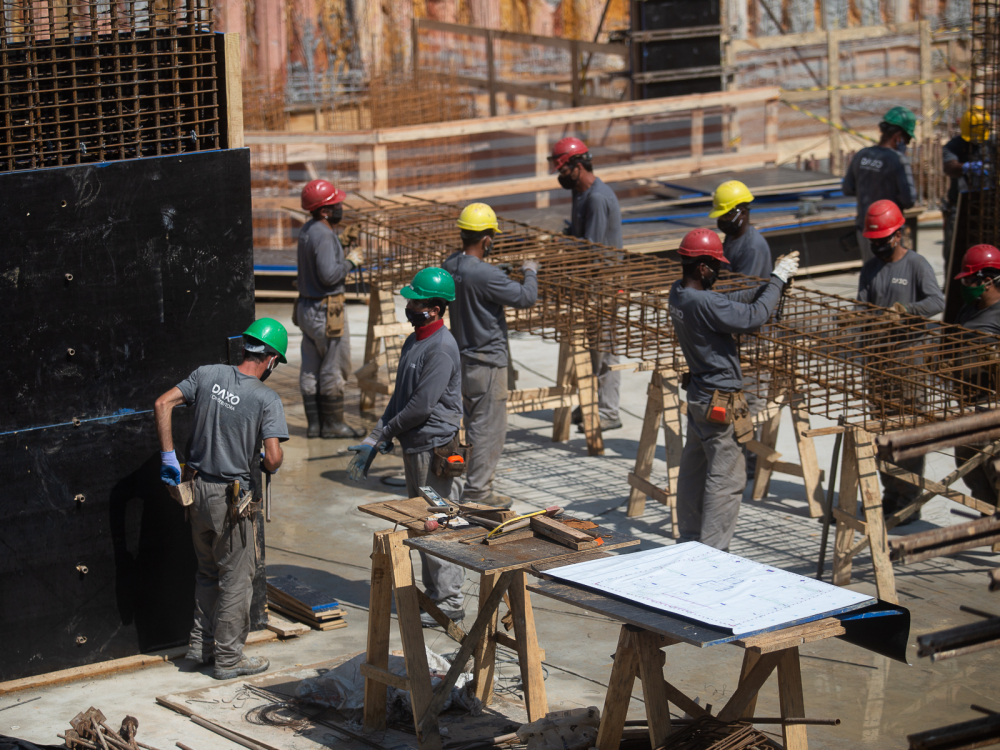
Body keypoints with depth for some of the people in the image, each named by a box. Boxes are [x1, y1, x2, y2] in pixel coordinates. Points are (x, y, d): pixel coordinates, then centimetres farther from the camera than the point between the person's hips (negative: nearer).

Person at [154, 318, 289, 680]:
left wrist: (169, 455, -1)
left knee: (208, 571, 23)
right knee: (236, 578, 8)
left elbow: (162, 404, -5)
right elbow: (273, 458, -22)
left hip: (197, 488, 6)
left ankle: (201, 644, 30)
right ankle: (228, 658, 15)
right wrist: (271, 466, 2)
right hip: (231, 498, -6)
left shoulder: (208, 375, -2)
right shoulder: (267, 399, -16)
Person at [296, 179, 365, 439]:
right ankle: (333, 424, 5)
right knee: (334, 368, 0)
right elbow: (329, 275, -26)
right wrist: (350, 262, -12)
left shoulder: (307, 230, 10)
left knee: (310, 369, 11)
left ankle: (314, 423, 16)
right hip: (326, 309, -10)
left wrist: (344, 259, 13)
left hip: (307, 307, 10)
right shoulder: (323, 235, -20)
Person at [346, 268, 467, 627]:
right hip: (415, 446, 10)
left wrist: (385, 434, -9)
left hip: (436, 449, -10)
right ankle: (433, 593, 26)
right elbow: (399, 398, 16)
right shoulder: (413, 342, 12)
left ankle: (449, 603, 2)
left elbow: (421, 406, -22)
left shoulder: (441, 349, -19)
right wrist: (374, 441, 7)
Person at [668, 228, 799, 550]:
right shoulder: (704, 303, -27)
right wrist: (777, 280, -13)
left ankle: (690, 540, 25)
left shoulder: (678, 293, 3)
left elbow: (731, 301, 10)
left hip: (698, 395, 10)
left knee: (693, 470, 16)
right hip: (720, 401, -10)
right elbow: (754, 317, -25)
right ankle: (711, 551, -1)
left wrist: (773, 282, 5)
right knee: (726, 478, -3)